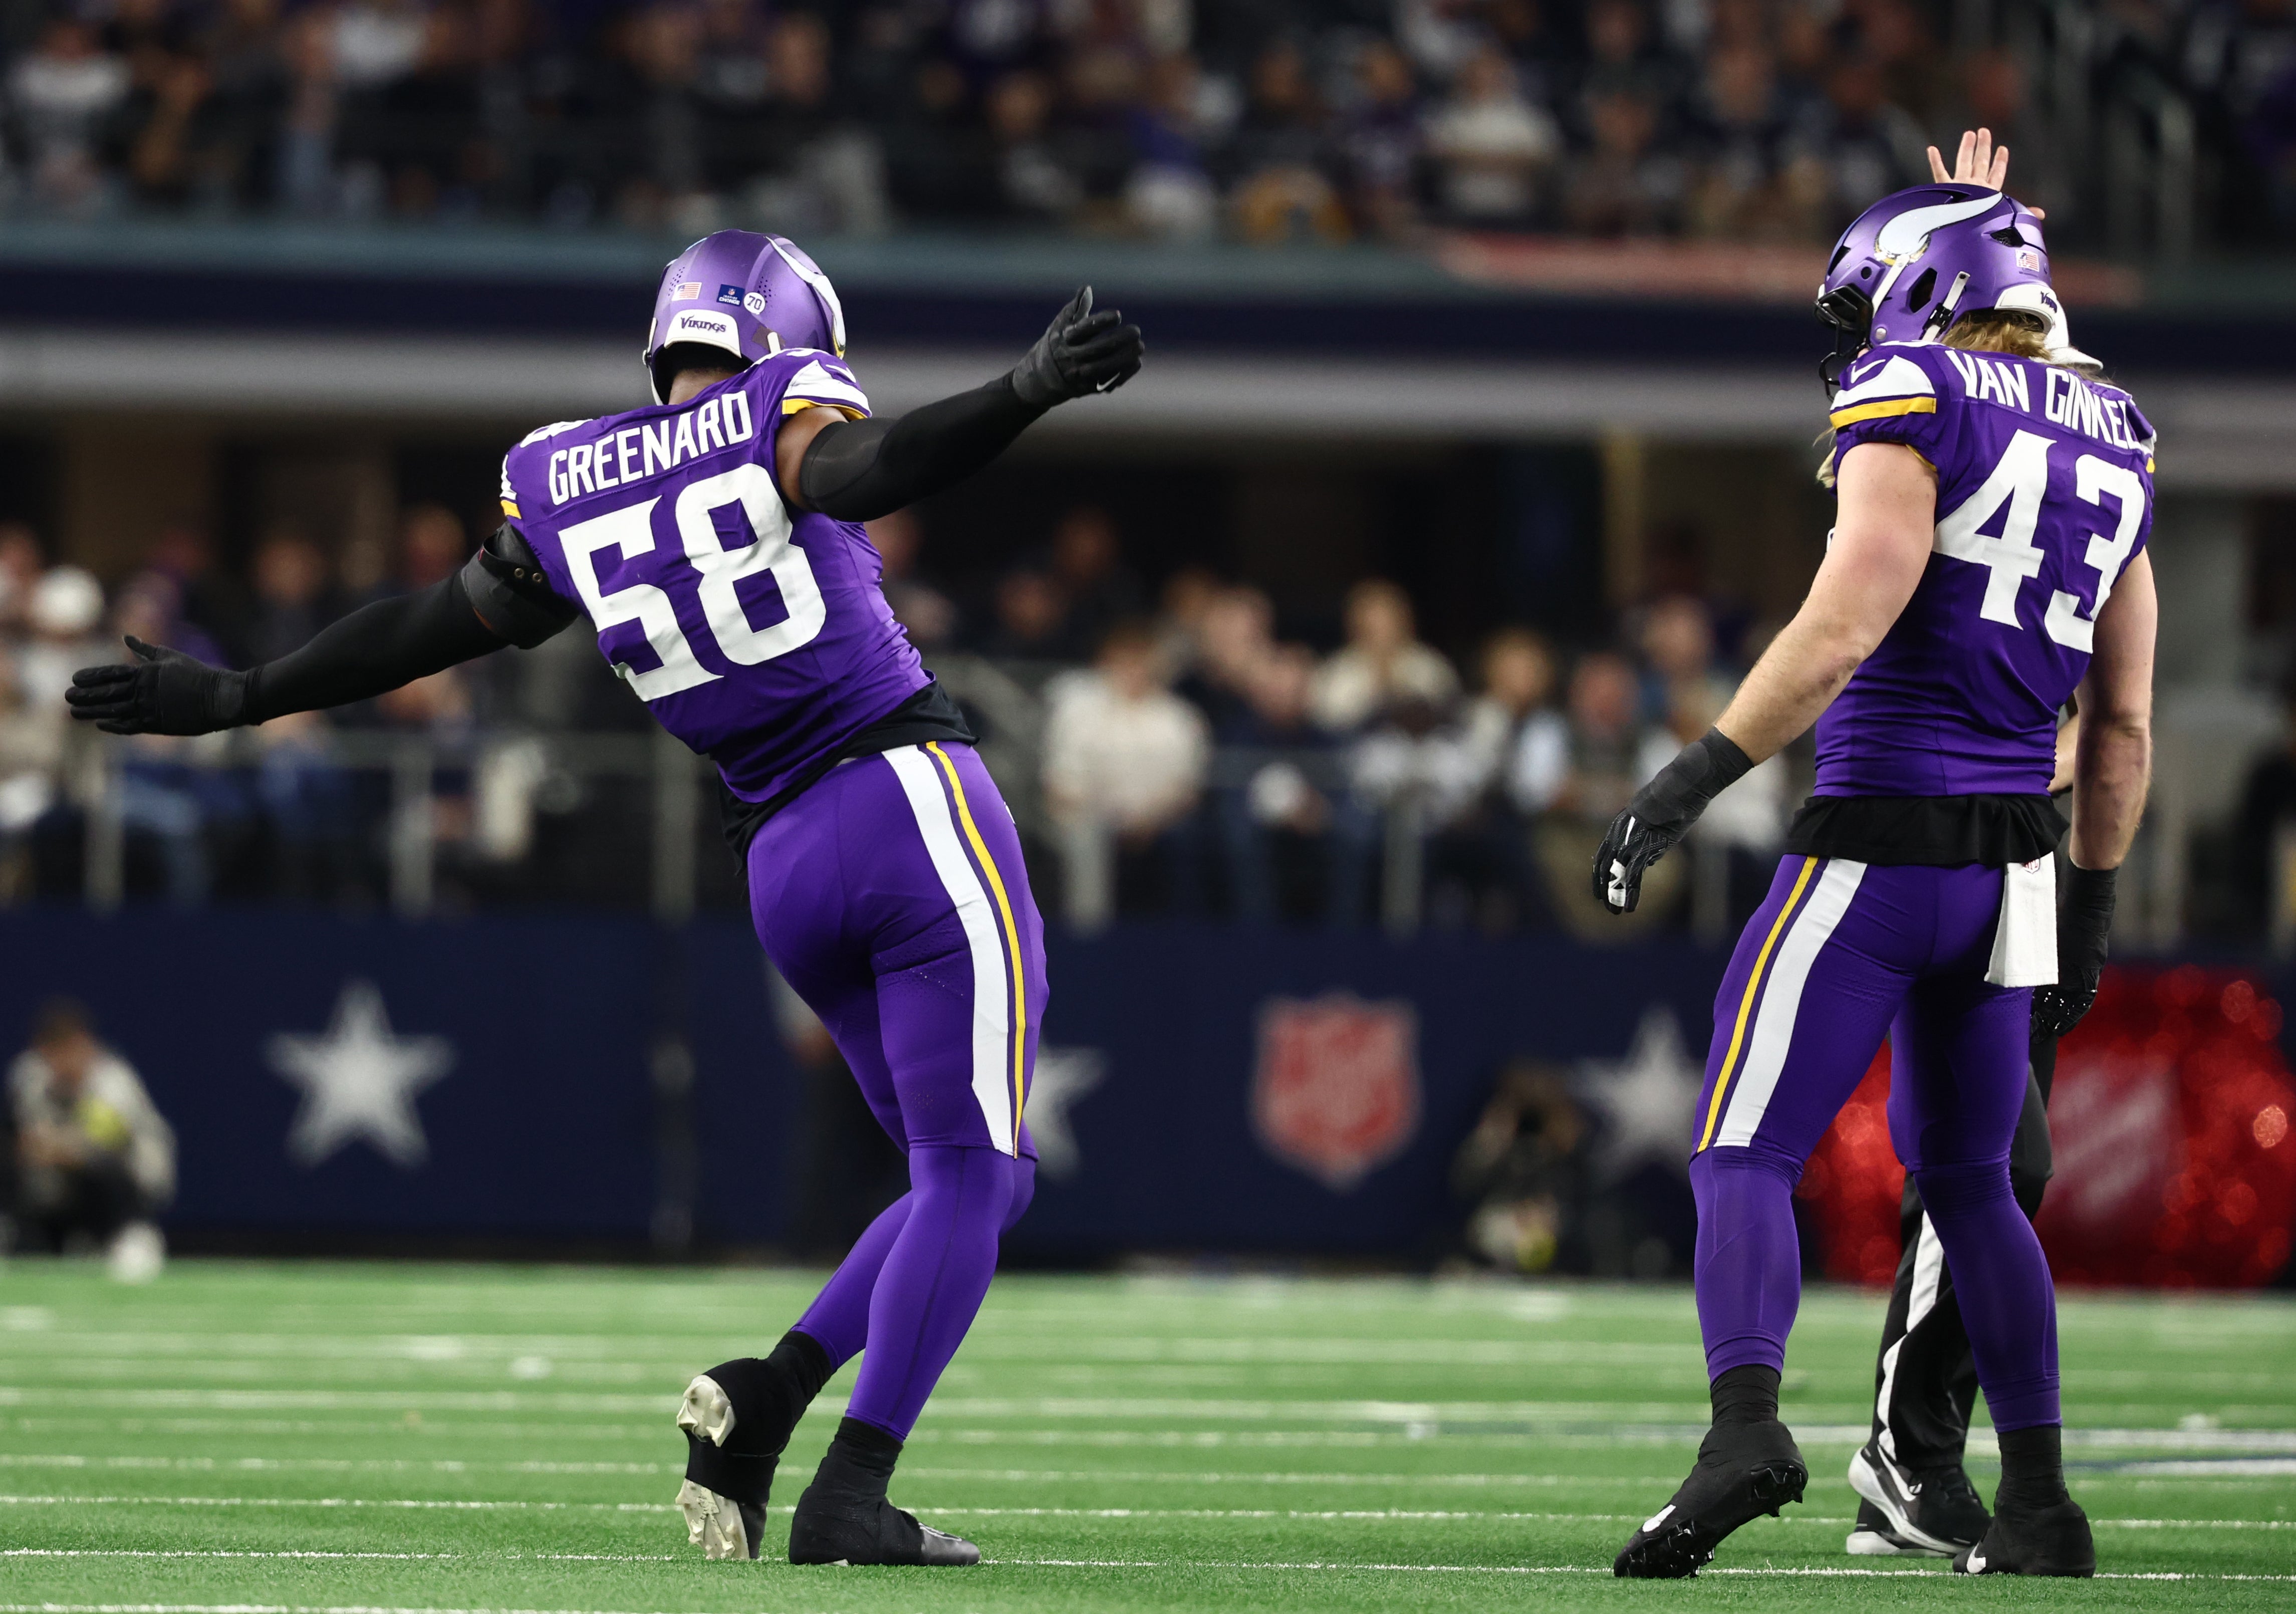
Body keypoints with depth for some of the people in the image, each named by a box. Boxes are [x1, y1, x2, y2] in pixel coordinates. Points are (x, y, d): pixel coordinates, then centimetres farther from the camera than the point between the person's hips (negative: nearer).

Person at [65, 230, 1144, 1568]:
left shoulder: (564, 490, 11)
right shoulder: (777, 420, -4)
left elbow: (435, 626, 18)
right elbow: (869, 466, -26)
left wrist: (235, 699, 28)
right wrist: (1030, 392, -39)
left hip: (786, 861, 6)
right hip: (913, 803, -6)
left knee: (973, 1176, 17)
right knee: (970, 1177, -4)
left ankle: (767, 1394, 0)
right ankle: (852, 1498, -16)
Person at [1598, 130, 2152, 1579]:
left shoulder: (1914, 410, -7)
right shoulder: (2111, 451, 15)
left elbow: (1842, 632, -19)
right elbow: (2123, 728, 17)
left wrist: (1694, 780, -18)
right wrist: (2093, 905, 24)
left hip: (1878, 844, -6)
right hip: (2014, 863, 6)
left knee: (1748, 1156, -6)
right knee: (1968, 1183, 18)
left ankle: (1747, 1420, -28)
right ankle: (2041, 1502, 15)